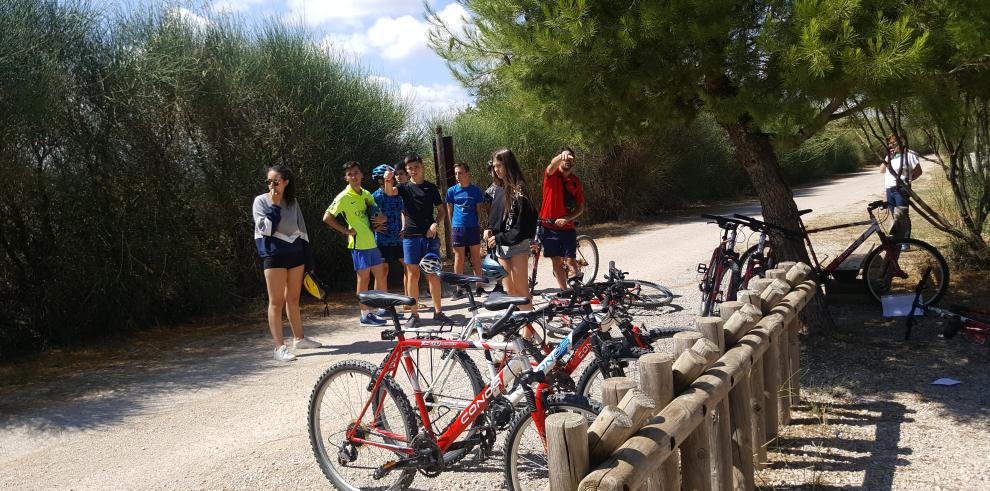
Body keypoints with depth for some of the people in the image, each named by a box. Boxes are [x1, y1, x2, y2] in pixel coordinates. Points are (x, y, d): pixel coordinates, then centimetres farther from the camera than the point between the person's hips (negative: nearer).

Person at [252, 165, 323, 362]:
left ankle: (299, 338, 25)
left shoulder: (292, 202, 9)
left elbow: (302, 230, 13)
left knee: (293, 299, 13)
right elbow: (266, 229, -15)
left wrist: (308, 258, 12)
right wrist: (274, 205, -18)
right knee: (276, 302, -4)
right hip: (274, 255, -4)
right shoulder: (261, 201, -4)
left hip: (295, 253, 5)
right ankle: (279, 347, -4)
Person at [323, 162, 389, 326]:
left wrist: (381, 218, 0)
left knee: (381, 276, 11)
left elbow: (377, 212, 23)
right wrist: (346, 230, -12)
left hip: (372, 242, 7)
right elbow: (327, 218, -11)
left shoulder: (366, 194, 11)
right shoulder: (343, 197, -9)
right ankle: (366, 315, 7)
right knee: (364, 278, -2)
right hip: (358, 244, -7)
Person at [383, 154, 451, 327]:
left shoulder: (431, 187, 9)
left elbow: (441, 210, 12)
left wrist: (435, 224, -7)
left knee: (433, 274, 3)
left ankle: (438, 312, 10)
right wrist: (388, 181, -39)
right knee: (413, 274, 1)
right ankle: (414, 314, 7)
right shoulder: (405, 187, 4)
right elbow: (389, 192, -17)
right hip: (411, 236, -1)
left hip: (429, 235, 1)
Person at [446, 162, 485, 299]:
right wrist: (452, 226, 10)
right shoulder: (452, 190, 2)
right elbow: (449, 210, 10)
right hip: (457, 228, 0)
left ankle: (479, 287, 13)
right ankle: (459, 289, 10)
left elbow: (479, 209, 9)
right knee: (459, 259, 4)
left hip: (473, 228, 0)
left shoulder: (476, 190, 1)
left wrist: (480, 225, 8)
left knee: (476, 258, 5)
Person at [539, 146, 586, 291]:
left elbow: (581, 207, 2)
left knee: (570, 260, -7)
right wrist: (561, 156, -51)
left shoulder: (576, 181, 3)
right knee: (556, 261, 8)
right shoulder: (552, 175, -4)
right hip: (549, 226, 0)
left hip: (567, 227, 0)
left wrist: (567, 218, -16)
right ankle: (564, 291, 20)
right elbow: (552, 164, -29)